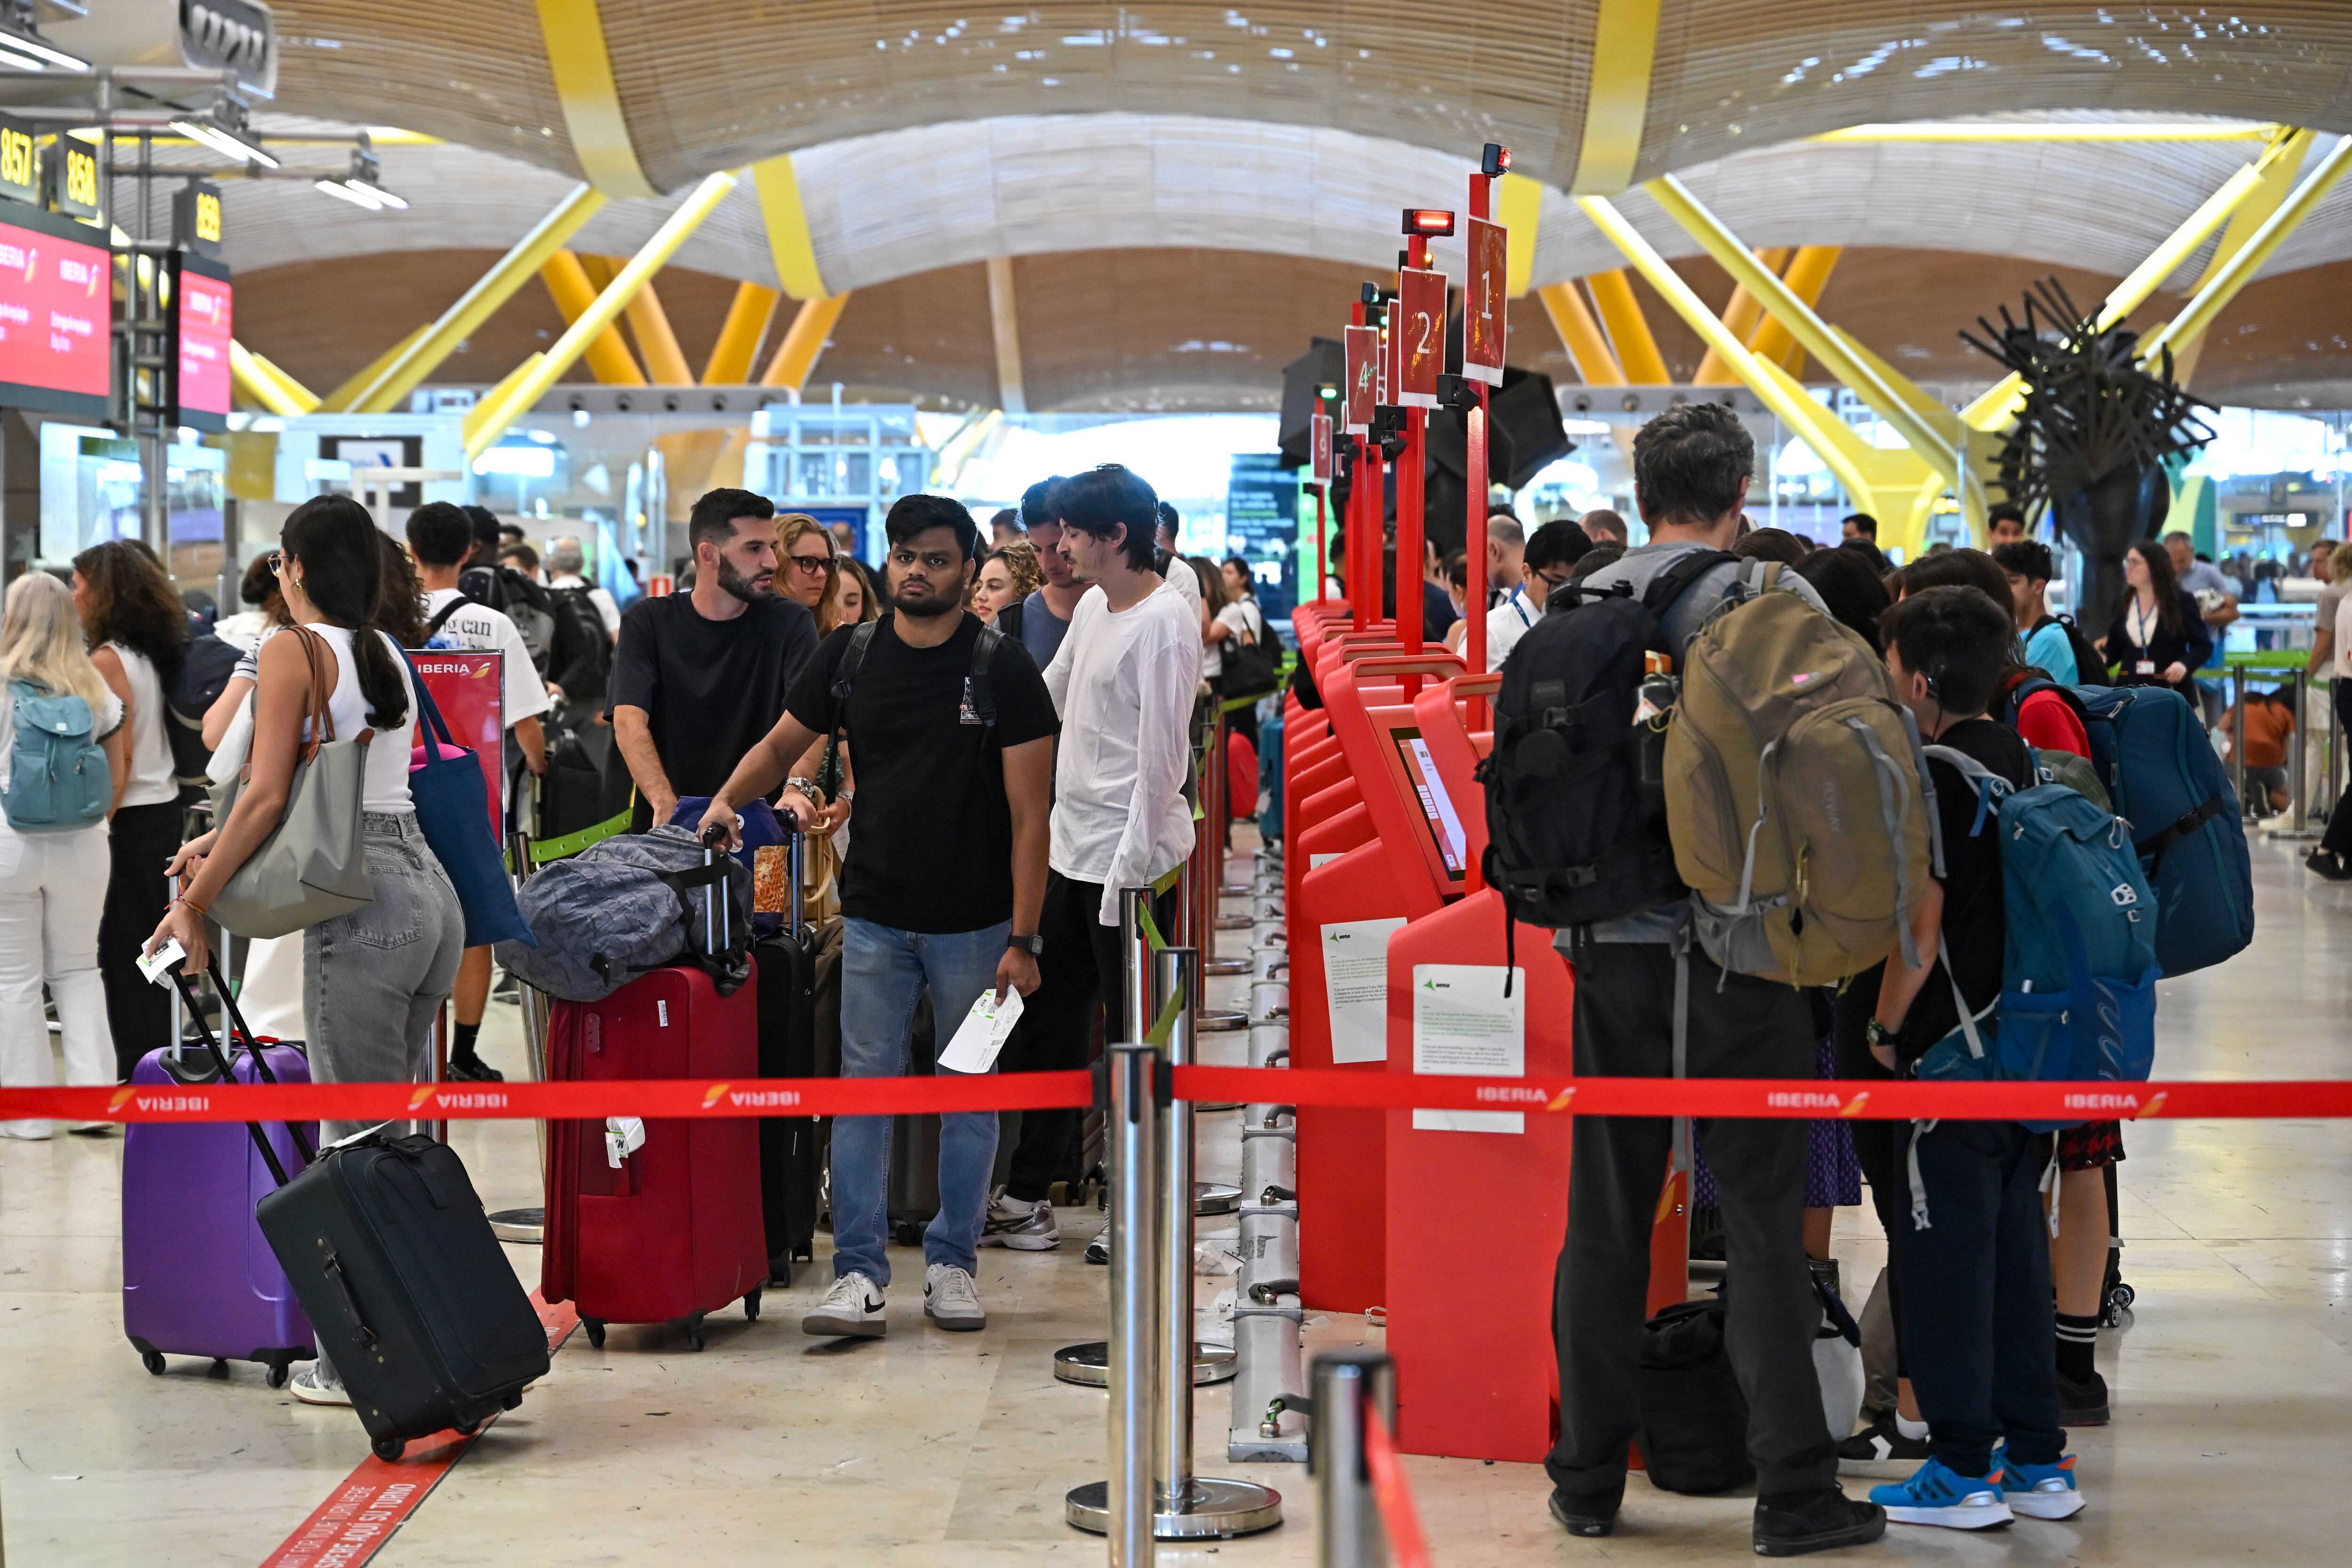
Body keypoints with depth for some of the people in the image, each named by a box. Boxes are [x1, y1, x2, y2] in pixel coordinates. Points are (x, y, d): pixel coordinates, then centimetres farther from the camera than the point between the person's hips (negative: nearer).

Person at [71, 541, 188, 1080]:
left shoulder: (107, 661, -13)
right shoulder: (152, 653, 10)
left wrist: (93, 832, -17)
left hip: (129, 819, -8)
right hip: (166, 809, 8)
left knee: (122, 949, -3)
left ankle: (137, 1071, -1)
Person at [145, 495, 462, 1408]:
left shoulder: (295, 650, -6)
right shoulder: (387, 654, 17)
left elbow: (269, 794, -12)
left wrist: (197, 901, -5)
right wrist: (219, 844, 21)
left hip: (363, 904, -8)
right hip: (429, 893, 8)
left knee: (356, 1142, -2)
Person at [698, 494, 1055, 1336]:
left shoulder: (1003, 668, -7)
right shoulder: (850, 656, 2)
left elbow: (1029, 814, -8)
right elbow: (782, 744, 16)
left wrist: (1022, 939, -13)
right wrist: (729, 799, -5)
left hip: (973, 921, -2)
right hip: (874, 917, 2)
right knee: (865, 1087, 0)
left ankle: (951, 1262, 18)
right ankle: (859, 1274, 3)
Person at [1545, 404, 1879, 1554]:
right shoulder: (1779, 597, -6)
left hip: (1611, 946, 4)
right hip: (1739, 943, -4)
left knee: (1605, 1218, 10)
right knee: (1763, 1217, 1)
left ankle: (1587, 1479, 17)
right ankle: (1792, 1492, 4)